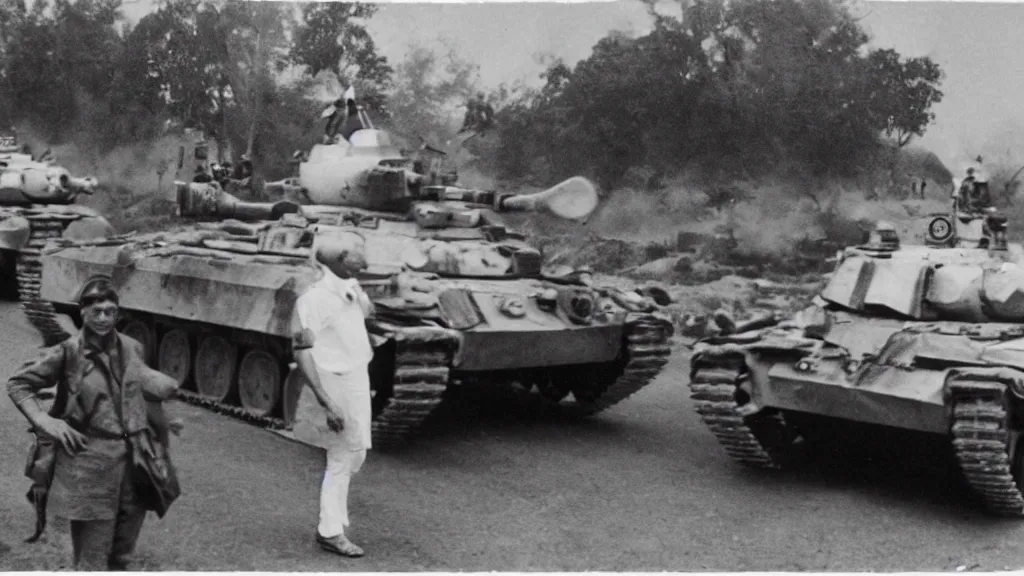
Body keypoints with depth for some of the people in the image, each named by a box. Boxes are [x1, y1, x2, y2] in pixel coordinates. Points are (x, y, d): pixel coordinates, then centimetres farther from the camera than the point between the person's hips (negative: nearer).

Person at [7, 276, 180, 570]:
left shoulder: (131, 349, 6)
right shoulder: (68, 353, -6)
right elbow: (17, 384, 2)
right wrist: (45, 421, -8)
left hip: (132, 457, 5)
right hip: (88, 464, -4)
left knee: (122, 555, 17)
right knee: (92, 559, 0)